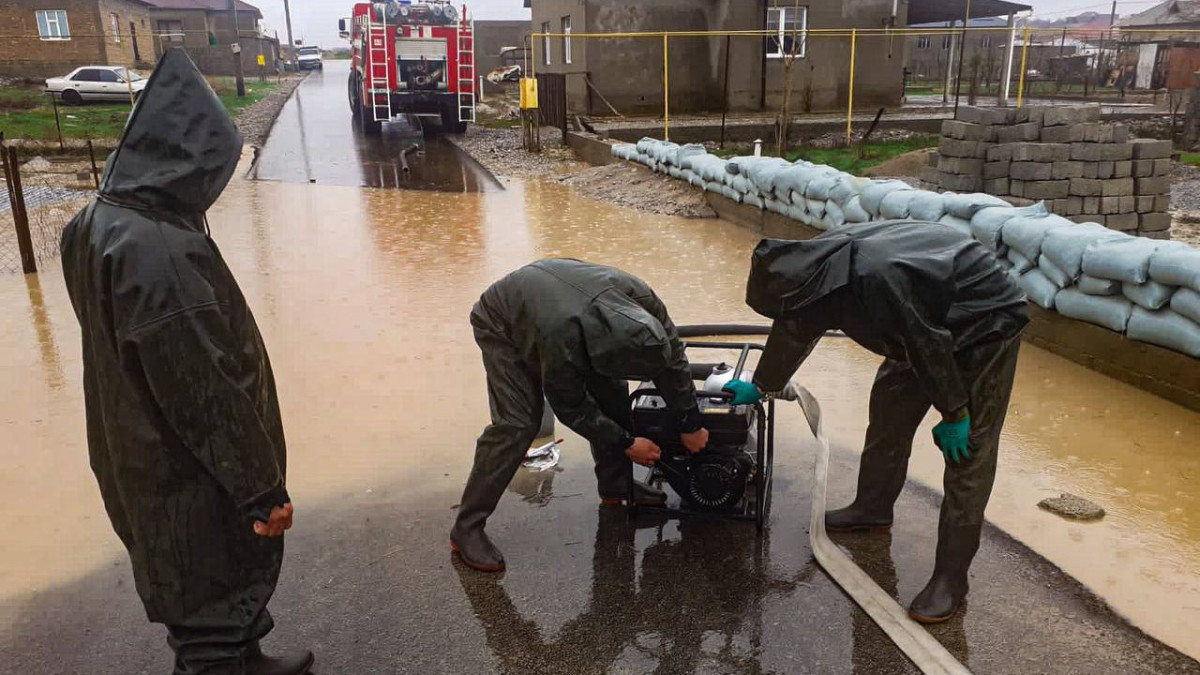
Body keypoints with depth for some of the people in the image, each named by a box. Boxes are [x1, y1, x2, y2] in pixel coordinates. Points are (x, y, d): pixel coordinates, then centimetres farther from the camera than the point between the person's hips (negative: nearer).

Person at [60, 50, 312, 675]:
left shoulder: (95, 224, -2)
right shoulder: (159, 253, -32)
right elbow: (206, 391, -28)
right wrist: (263, 489, -18)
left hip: (137, 464, 9)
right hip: (190, 484, -9)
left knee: (194, 589, 28)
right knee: (212, 620, 12)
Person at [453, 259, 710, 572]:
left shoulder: (640, 298, -31)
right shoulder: (560, 343, -44)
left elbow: (672, 358, -14)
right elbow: (571, 408, -24)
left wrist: (691, 426, -7)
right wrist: (626, 443, -15)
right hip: (503, 327, -6)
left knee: (611, 392, -1)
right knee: (517, 423, -20)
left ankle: (615, 486, 20)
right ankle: (467, 528, -10)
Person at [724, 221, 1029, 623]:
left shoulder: (876, 280, -39)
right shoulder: (817, 265, -10)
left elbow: (930, 347, -29)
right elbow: (792, 331, 6)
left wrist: (954, 414, -15)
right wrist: (761, 386, 19)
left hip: (984, 323, -9)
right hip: (932, 318, 9)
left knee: (967, 451, -8)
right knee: (889, 410, 15)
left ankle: (951, 578, -2)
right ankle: (873, 508, 33)